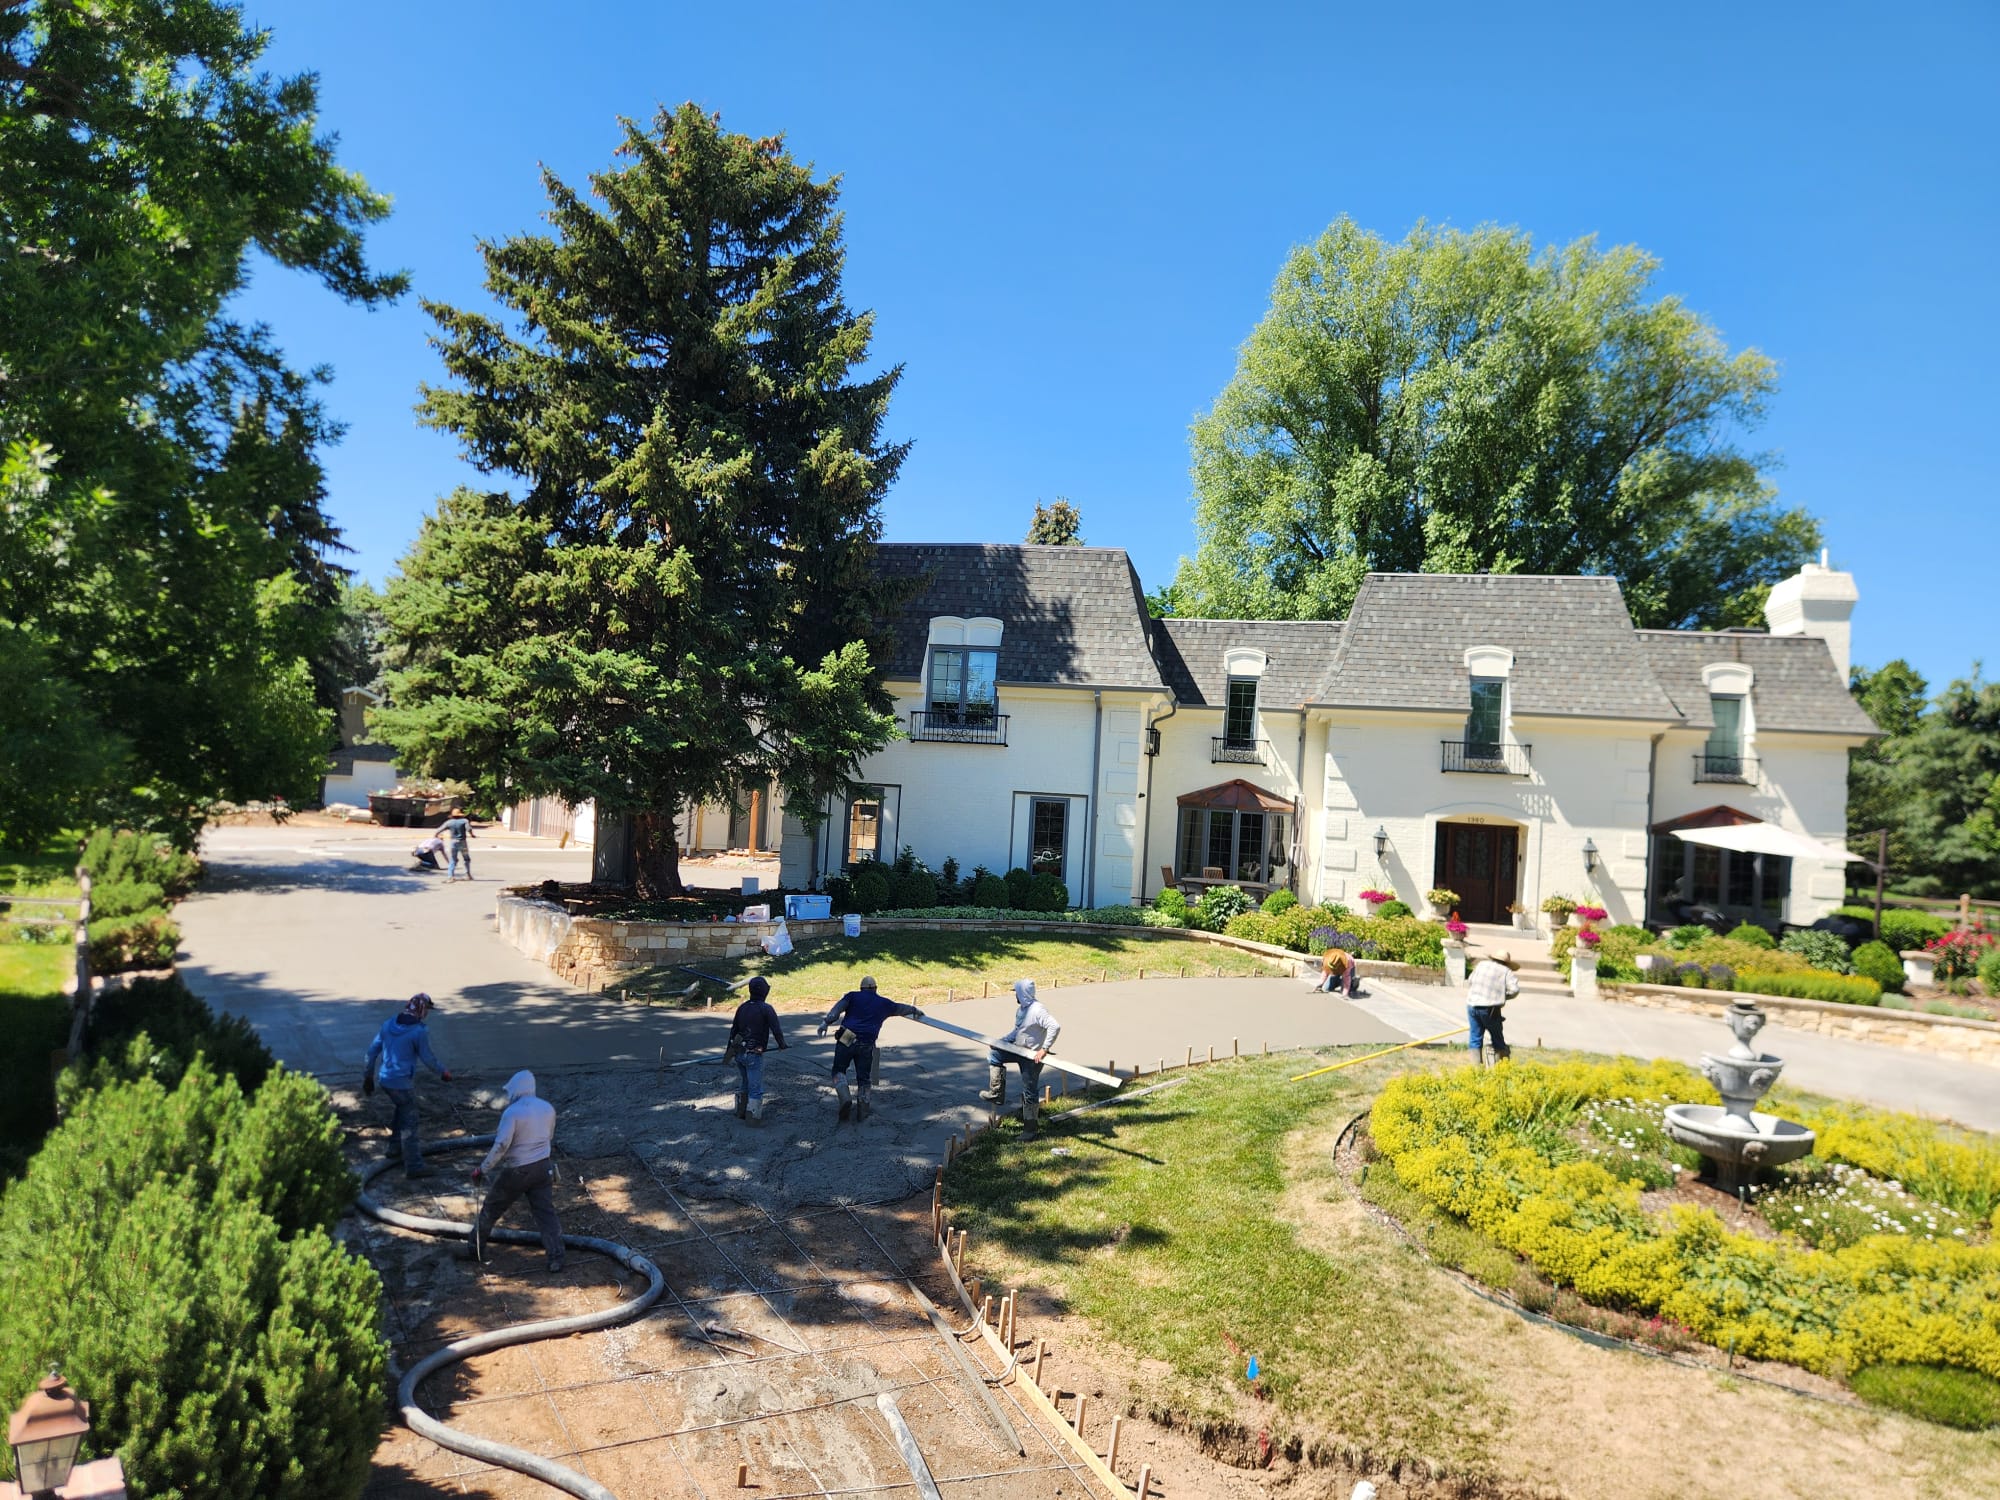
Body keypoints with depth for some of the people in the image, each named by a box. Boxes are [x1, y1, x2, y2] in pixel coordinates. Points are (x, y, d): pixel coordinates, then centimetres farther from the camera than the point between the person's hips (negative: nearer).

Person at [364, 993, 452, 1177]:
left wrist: (368, 1075, 22)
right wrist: (443, 1072, 8)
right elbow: (428, 1058, -10)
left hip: (384, 1079, 7)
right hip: (403, 1082, -7)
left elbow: (372, 1050, 11)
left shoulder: (388, 1024, 5)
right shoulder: (420, 1031, -16)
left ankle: (396, 1146, 39)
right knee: (409, 1122, 0)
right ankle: (413, 1165, 4)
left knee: (401, 1109, 30)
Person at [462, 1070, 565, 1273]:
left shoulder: (512, 1112, -16)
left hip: (516, 1172, -4)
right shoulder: (548, 1108, 2)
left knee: (490, 1210, 17)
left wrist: (482, 1169, -11)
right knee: (546, 1213, 5)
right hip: (542, 1169, 5)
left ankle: (475, 1249, 29)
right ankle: (556, 1258, 0)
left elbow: (500, 1146, -20)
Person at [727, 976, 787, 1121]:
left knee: (742, 1084, 21)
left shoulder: (742, 1007, 6)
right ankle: (753, 1117, 2)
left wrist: (730, 1051, 23)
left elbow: (733, 1030, 13)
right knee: (755, 1087, 1)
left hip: (739, 1053, 7)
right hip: (754, 1054, -7)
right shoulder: (766, 1009, -14)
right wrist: (782, 1045, 6)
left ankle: (741, 1112, 31)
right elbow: (776, 1029, -13)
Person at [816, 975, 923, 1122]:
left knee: (839, 1070, 10)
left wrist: (826, 1022, -16)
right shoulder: (884, 1004, 18)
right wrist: (915, 1011, 53)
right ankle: (862, 1109, 7)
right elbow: (901, 1009, 35)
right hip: (866, 1045, 2)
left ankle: (845, 1099, -11)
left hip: (847, 1039, -2)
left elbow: (838, 1007, -6)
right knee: (864, 1077, 13)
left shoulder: (852, 996, 11)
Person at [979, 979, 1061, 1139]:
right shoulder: (1021, 1009, 6)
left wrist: (1044, 1049, -32)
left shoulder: (1038, 1010, -24)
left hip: (1033, 1056, -9)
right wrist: (1001, 1041, 9)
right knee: (994, 1056, 8)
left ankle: (1029, 1129, 9)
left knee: (1029, 1091, -2)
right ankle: (996, 1094, 10)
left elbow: (1054, 1027, -34)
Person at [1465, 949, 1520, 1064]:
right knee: (1497, 1038, 11)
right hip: (1489, 1008, -4)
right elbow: (1515, 989, -10)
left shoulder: (1481, 965, 15)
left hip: (1472, 1004, 4)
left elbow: (1469, 982, 19)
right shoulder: (1506, 971, 2)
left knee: (1475, 1038, 11)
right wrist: (1504, 997, 6)